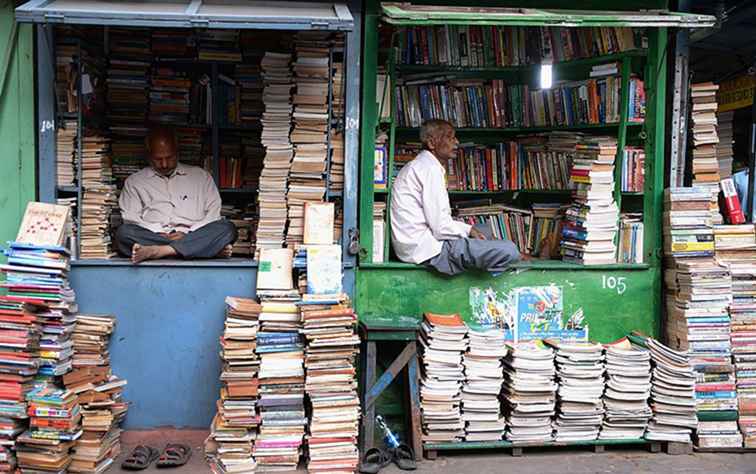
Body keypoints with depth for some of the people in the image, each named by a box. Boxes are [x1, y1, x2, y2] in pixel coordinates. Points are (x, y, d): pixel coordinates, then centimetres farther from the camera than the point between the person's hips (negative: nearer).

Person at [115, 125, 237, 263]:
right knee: (123, 232, -32)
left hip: (192, 236, 0)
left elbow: (214, 214, 9)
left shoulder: (201, 176, 20)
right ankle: (205, 249, -37)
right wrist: (160, 233, -11)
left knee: (227, 228, -29)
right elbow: (131, 219, 7)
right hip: (152, 237, 0)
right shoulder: (134, 182, 20)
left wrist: (188, 233, -8)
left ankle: (156, 251, -40)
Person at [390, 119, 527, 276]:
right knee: (507, 250, -18)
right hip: (430, 251, -11)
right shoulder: (430, 169, -14)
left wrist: (469, 228, 10)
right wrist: (468, 230, -1)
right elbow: (441, 227, -20)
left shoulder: (419, 166, 18)